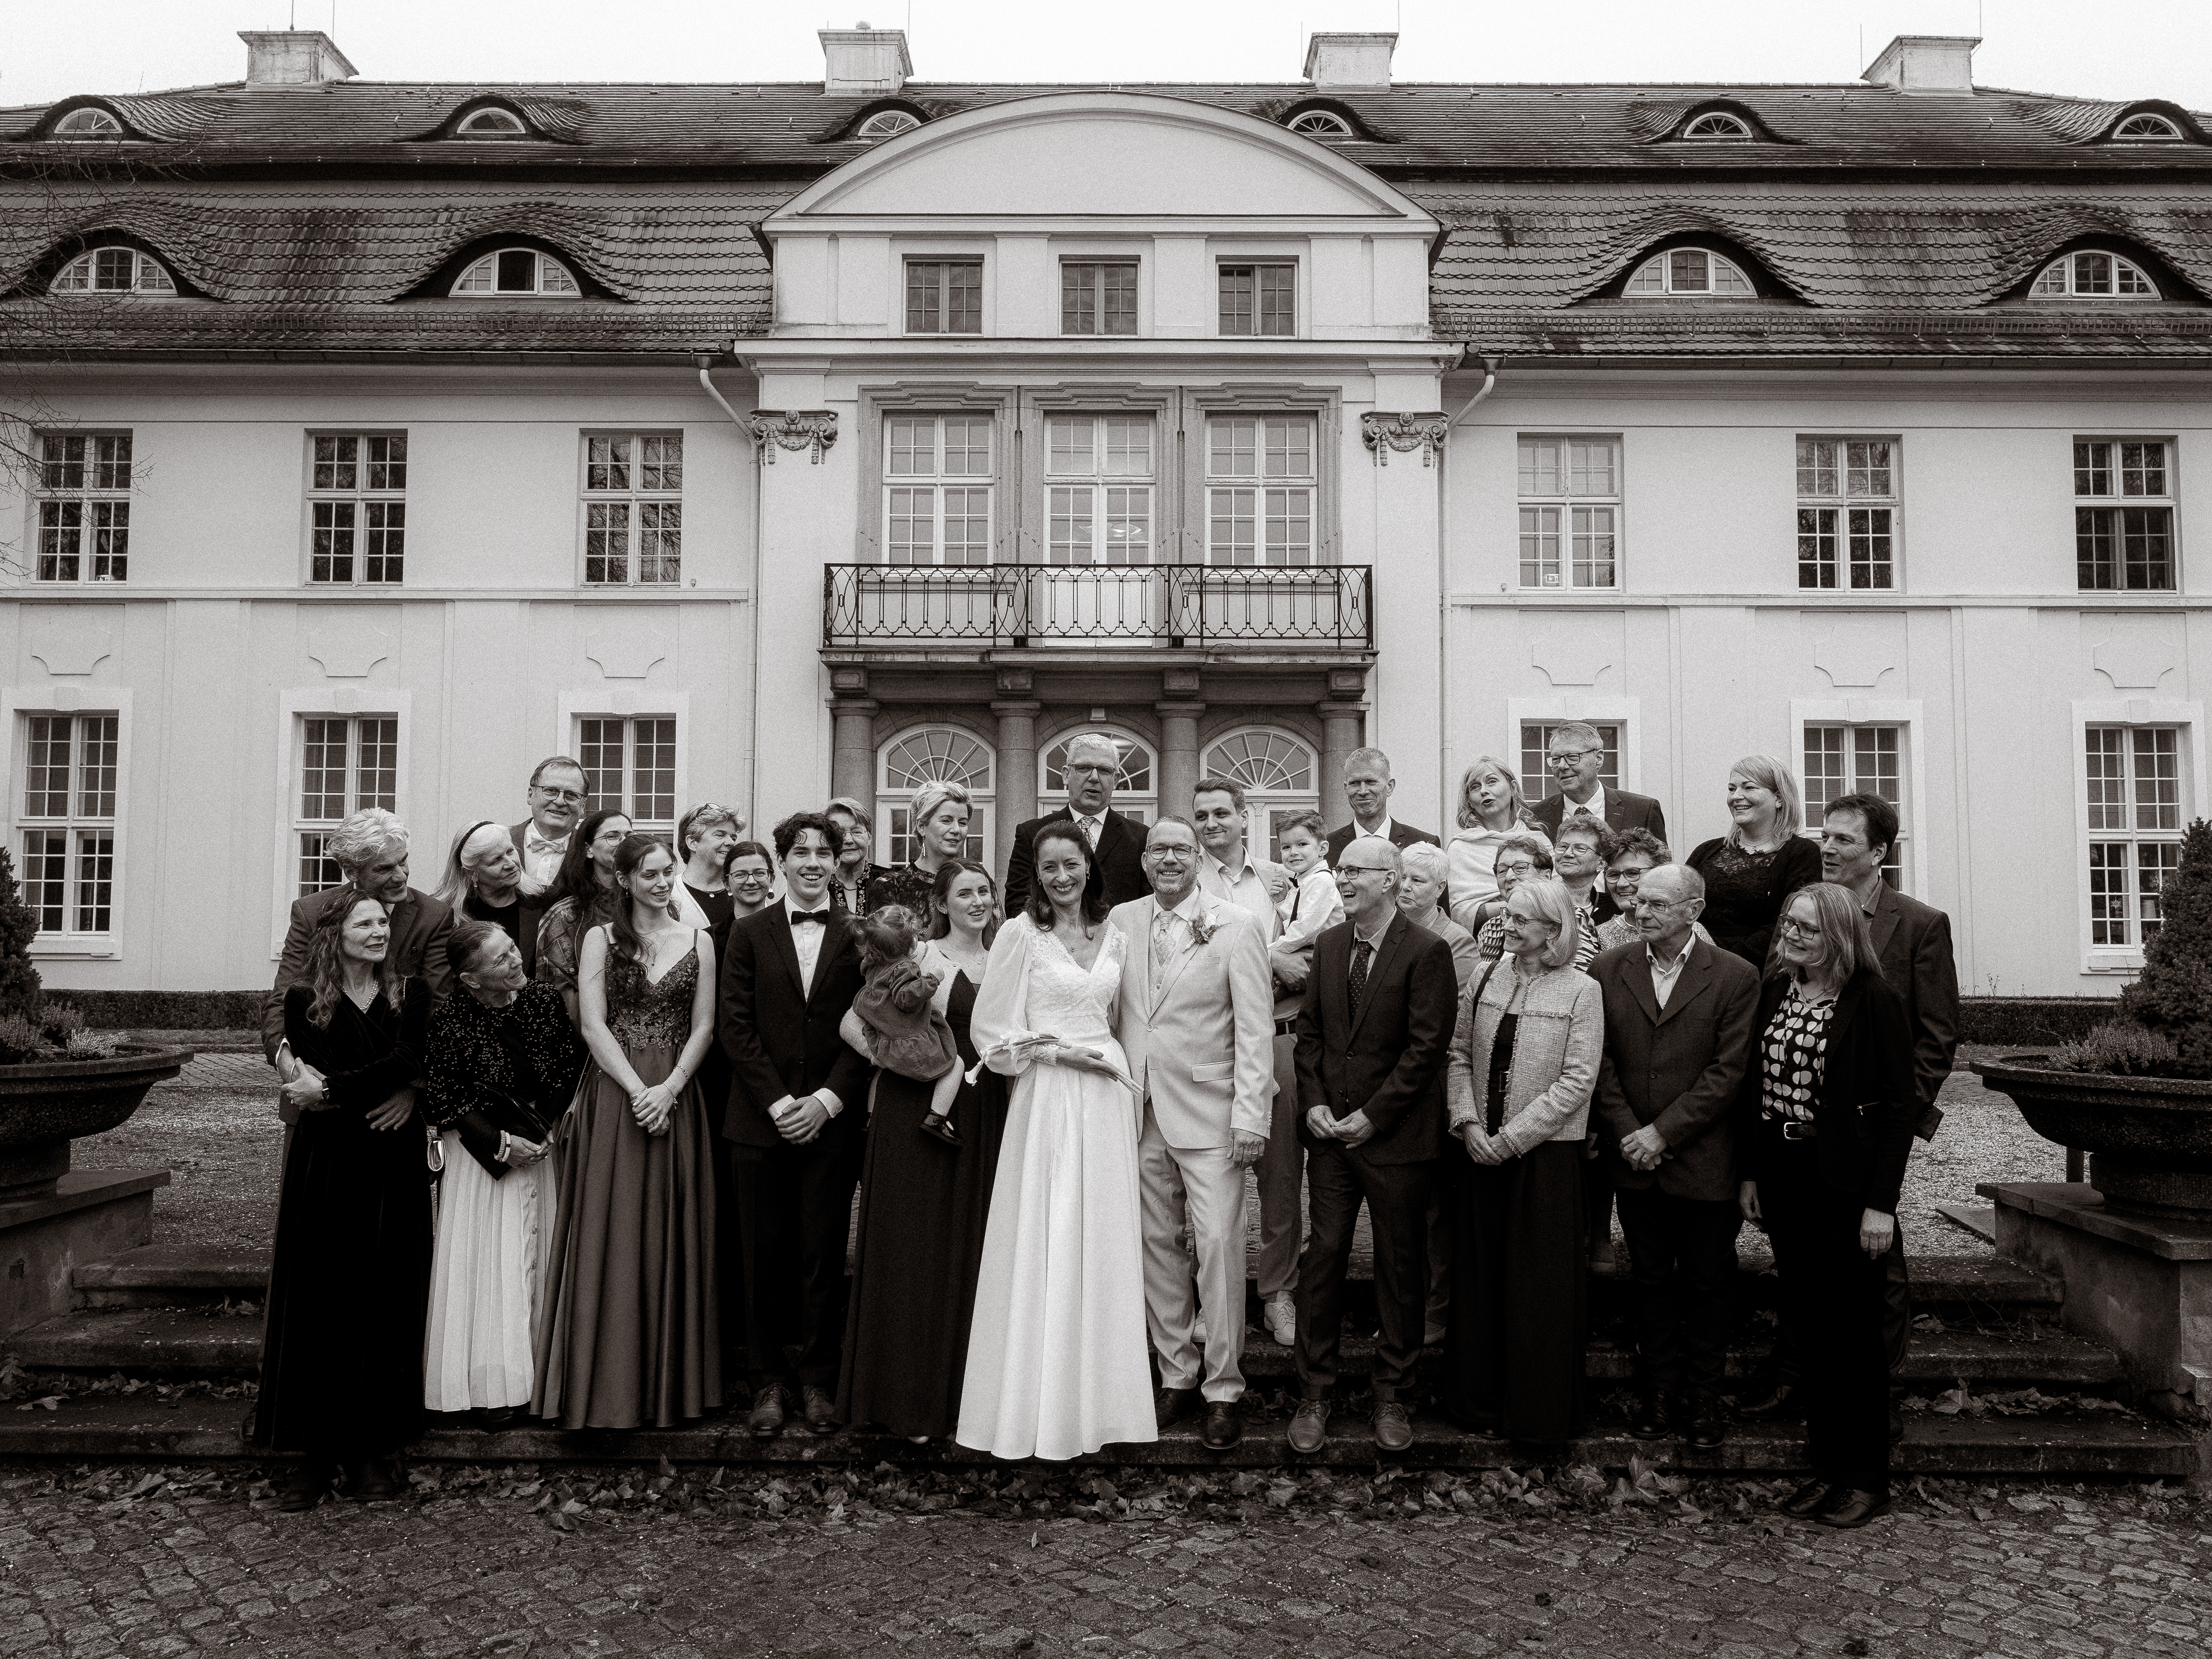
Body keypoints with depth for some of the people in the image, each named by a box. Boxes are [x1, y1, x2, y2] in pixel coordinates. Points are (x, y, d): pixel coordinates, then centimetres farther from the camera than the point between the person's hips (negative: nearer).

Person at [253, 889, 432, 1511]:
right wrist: (385, 1090, -15)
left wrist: (331, 1091, -11)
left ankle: (370, 1446, 13)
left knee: (386, 1300, 3)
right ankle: (316, 1448, 11)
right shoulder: (305, 1001, 3)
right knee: (319, 1298, 1)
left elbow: (413, 1063, -8)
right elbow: (311, 1075, -7)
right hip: (326, 1164, -1)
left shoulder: (413, 995, 6)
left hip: (394, 1168, 1)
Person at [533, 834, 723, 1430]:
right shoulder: (601, 938, 5)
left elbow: (703, 1028, 4)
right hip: (613, 1099, -1)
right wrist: (638, 1090, -14)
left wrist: (669, 1088, -10)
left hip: (676, 1100, 2)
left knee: (672, 1238, 5)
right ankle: (608, 1386, 7)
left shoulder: (698, 942, 9)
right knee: (611, 1235, -1)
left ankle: (670, 1381, 15)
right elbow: (593, 1025, -4)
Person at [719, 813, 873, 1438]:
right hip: (760, 1122, 1)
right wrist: (778, 1102, -8)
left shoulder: (858, 938, 5)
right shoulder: (748, 934, 6)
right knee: (765, 1258, 5)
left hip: (832, 1123, 0)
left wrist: (827, 1101, -9)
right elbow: (736, 1026, 0)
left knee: (824, 1257, 4)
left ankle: (817, 1381, 16)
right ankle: (770, 1382, 16)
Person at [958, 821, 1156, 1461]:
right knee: (1044, 1246, -1)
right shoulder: (1020, 934, -4)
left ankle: (1098, 1397, 20)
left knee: (1103, 1247, 8)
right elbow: (992, 1030, -5)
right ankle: (1036, 1404, 11)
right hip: (1046, 1100, -4)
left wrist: (1109, 1059, 2)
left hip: (1106, 1099, 5)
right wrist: (1057, 1052, -11)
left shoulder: (1115, 937, 10)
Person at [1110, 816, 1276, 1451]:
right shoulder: (1121, 921, 6)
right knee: (1158, 1245, 10)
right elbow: (1111, 1012, 10)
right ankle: (1176, 1374, 24)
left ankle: (1223, 1390, 8)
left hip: (1209, 1113, -4)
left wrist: (1251, 1115, -13)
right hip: (1141, 1112, 4)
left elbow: (1255, 1026, -7)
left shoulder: (1236, 925, -5)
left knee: (1218, 1248, -4)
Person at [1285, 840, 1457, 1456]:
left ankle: (1392, 1398, 24)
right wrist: (1313, 1102, -2)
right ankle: (1315, 1394, 18)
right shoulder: (1328, 945, 9)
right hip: (1331, 1131, 4)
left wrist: (1371, 1115, -14)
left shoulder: (1427, 952, -10)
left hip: (1396, 1137, -4)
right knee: (1322, 1259, 6)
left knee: (1400, 1268, 8)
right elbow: (1309, 1029, 11)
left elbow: (1427, 1046, -14)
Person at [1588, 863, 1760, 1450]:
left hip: (1704, 1162, -2)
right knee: (1651, 1280, 13)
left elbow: (1727, 1070, -11)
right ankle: (1660, 1393, 25)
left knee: (1707, 1284, 10)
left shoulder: (1736, 977, -7)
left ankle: (1703, 1397, 24)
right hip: (1635, 1159, 2)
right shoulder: (1608, 970, 2)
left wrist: (1664, 1132, -14)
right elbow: (1601, 1061, 1)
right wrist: (1627, 1134, -9)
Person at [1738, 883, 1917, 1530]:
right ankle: (1825, 1465, 24)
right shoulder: (1774, 992, 7)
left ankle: (1866, 1477, 19)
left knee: (1853, 1331, 5)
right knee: (1810, 1328, 12)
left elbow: (1899, 1105, -11)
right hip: (1782, 1178, 5)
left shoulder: (1874, 1003, -10)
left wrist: (1881, 1203, -14)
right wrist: (1750, 1173, 6)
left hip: (1844, 1182, -5)